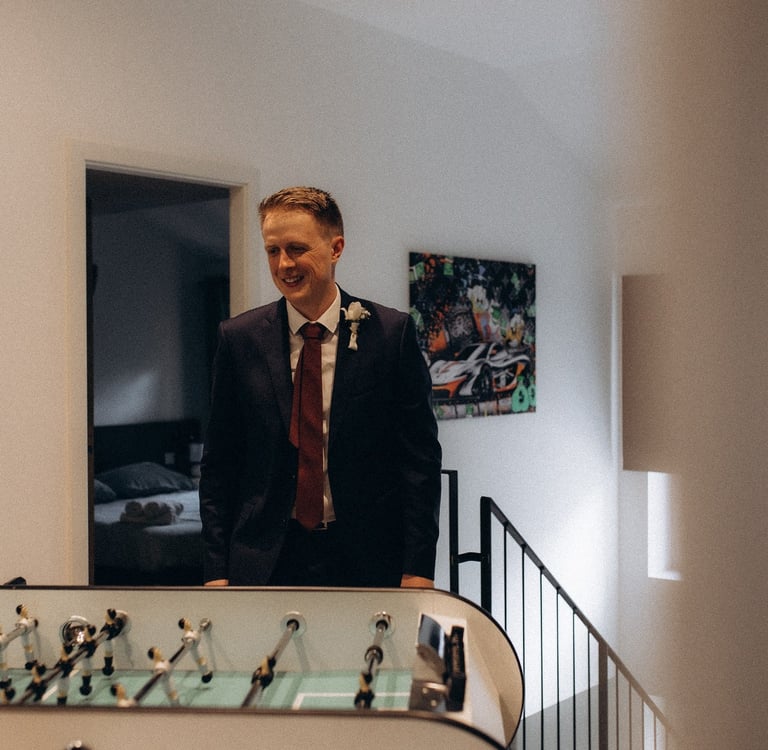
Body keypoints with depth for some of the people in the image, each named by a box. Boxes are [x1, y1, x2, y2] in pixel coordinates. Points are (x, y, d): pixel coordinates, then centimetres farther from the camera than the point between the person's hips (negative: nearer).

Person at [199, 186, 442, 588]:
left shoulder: (391, 332, -3)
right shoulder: (239, 338, 1)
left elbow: (420, 457, -2)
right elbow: (218, 465, 5)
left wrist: (418, 570, -7)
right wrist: (217, 571, 0)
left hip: (367, 561, -1)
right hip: (263, 565, 1)